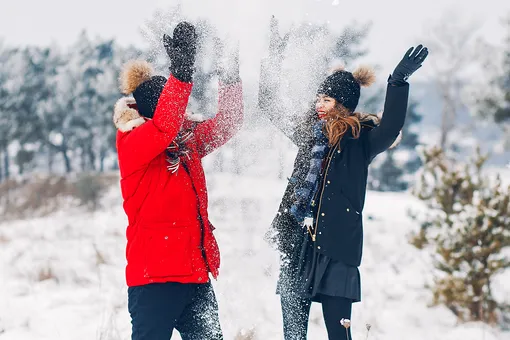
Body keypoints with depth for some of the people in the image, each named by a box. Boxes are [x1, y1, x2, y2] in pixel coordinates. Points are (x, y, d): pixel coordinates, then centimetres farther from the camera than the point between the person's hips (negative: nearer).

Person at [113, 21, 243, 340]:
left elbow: (227, 123, 20)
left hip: (197, 273, 8)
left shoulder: (188, 142, 13)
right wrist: (182, 70, -35)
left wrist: (231, 76, 8)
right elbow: (163, 126, -27)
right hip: (155, 278, -7)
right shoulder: (133, 146, -9)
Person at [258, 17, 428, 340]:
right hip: (296, 243, 5)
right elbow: (269, 104, 25)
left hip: (336, 248, -5)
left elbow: (390, 129, -22)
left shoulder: (361, 139, -1)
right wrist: (275, 56, 24)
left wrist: (398, 83, -34)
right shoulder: (310, 131, 13)